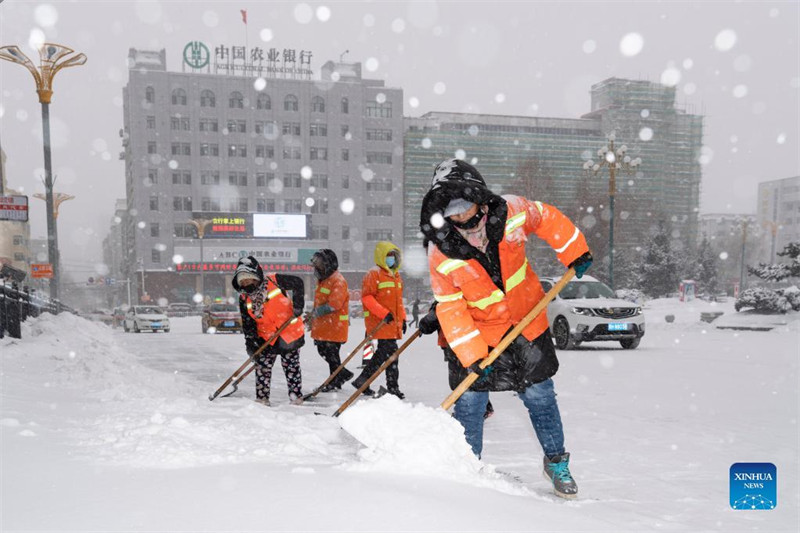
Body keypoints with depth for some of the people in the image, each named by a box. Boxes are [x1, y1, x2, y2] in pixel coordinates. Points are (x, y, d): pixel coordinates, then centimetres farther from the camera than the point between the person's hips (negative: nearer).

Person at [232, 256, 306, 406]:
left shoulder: (273, 281, -17)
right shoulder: (244, 298, -5)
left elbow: (297, 283, -5)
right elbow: (247, 323, -2)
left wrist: (298, 304, -12)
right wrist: (250, 343, -11)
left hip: (290, 332, -3)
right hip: (266, 337, 3)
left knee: (291, 367, 6)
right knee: (262, 367, 0)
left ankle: (296, 397, 18)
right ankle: (262, 398, 13)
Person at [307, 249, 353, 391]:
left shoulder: (338, 281, -18)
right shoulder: (322, 279, 13)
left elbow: (333, 305, -25)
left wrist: (315, 313, -18)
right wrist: (313, 317, 14)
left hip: (335, 325, -10)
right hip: (322, 324, 10)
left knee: (331, 353, 0)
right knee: (323, 351, 14)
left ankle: (335, 382, 16)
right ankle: (343, 373, 27)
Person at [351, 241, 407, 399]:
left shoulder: (396, 276, 17)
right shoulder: (374, 274, -10)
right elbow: (366, 297, -16)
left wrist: (402, 318, 18)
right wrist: (383, 313, -22)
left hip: (393, 322, 9)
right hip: (380, 321, -9)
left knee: (383, 353, 13)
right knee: (390, 352, -10)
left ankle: (362, 380, 25)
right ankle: (393, 388, -2)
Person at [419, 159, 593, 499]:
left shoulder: (510, 211, -18)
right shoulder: (441, 252, -21)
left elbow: (547, 218, 3)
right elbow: (450, 308, -17)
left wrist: (575, 253, 5)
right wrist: (472, 355, -22)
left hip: (527, 322, 1)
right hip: (478, 331, -1)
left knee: (540, 397, 8)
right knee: (469, 402, 1)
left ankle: (556, 461, 29)